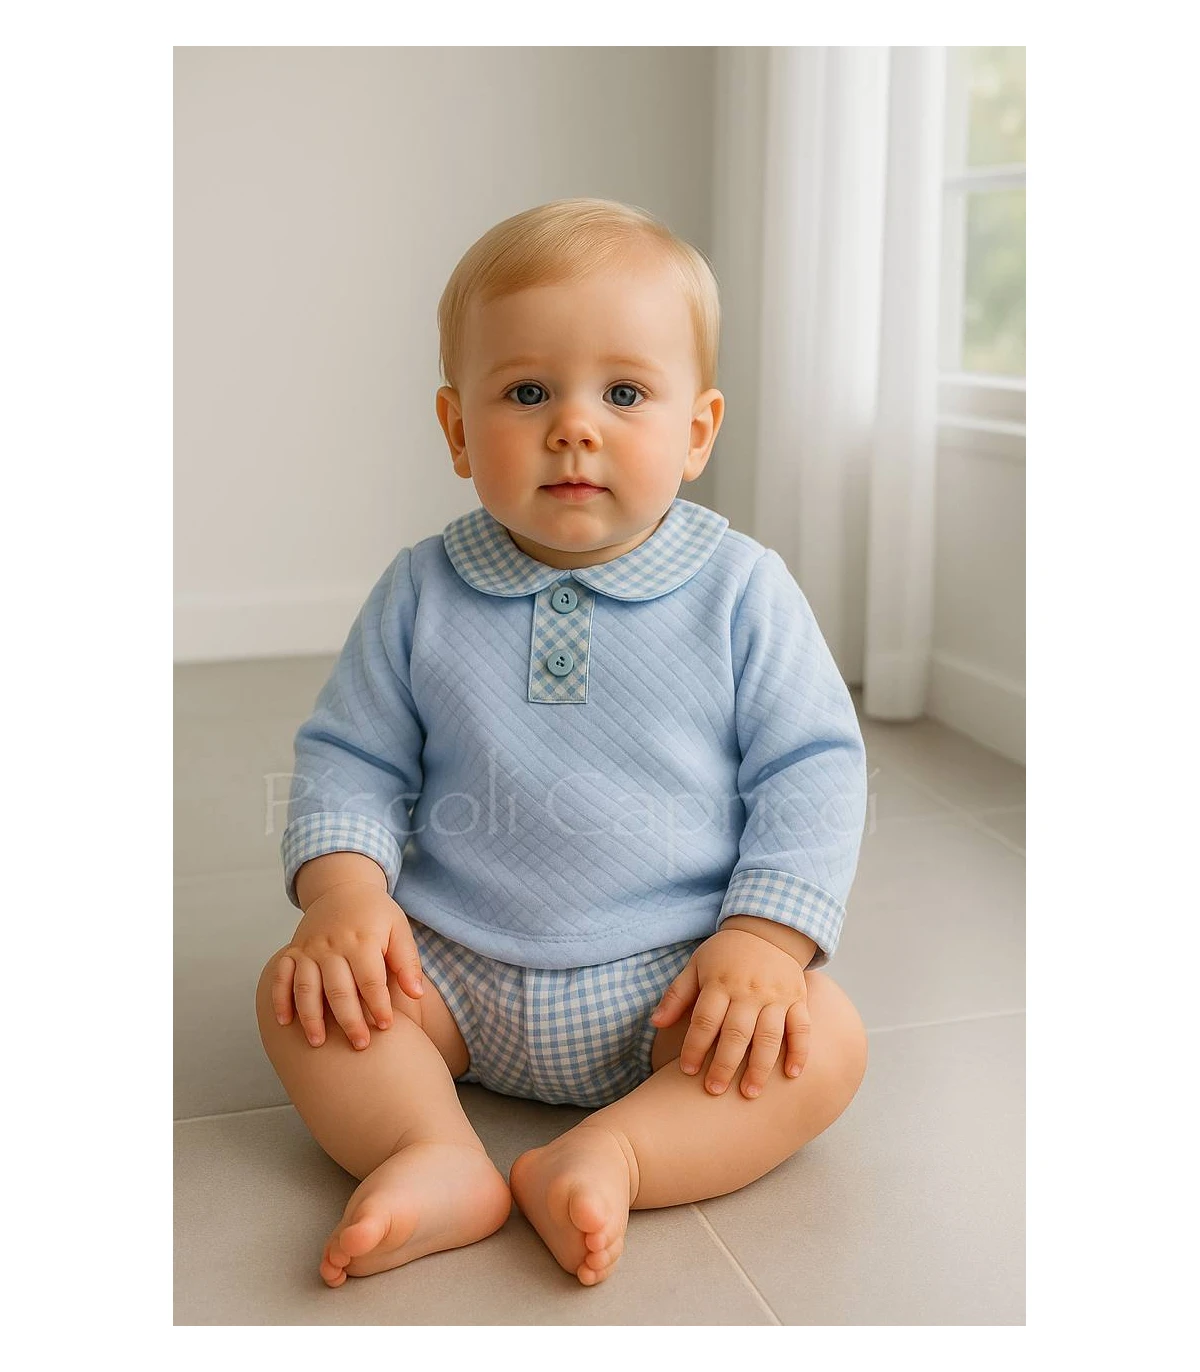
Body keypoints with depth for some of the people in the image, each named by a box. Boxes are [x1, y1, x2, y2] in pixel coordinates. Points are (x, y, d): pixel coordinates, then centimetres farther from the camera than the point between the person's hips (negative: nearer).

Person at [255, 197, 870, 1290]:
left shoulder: (742, 592, -6)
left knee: (825, 1040, -24)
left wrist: (764, 936, -17)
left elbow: (812, 770, -4)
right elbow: (351, 757, 5)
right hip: (451, 969, 2)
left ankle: (613, 1154, -30)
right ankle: (434, 1153, -26)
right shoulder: (422, 595, -1)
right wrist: (343, 883, -14)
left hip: (672, 983, -1)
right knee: (296, 988, -16)